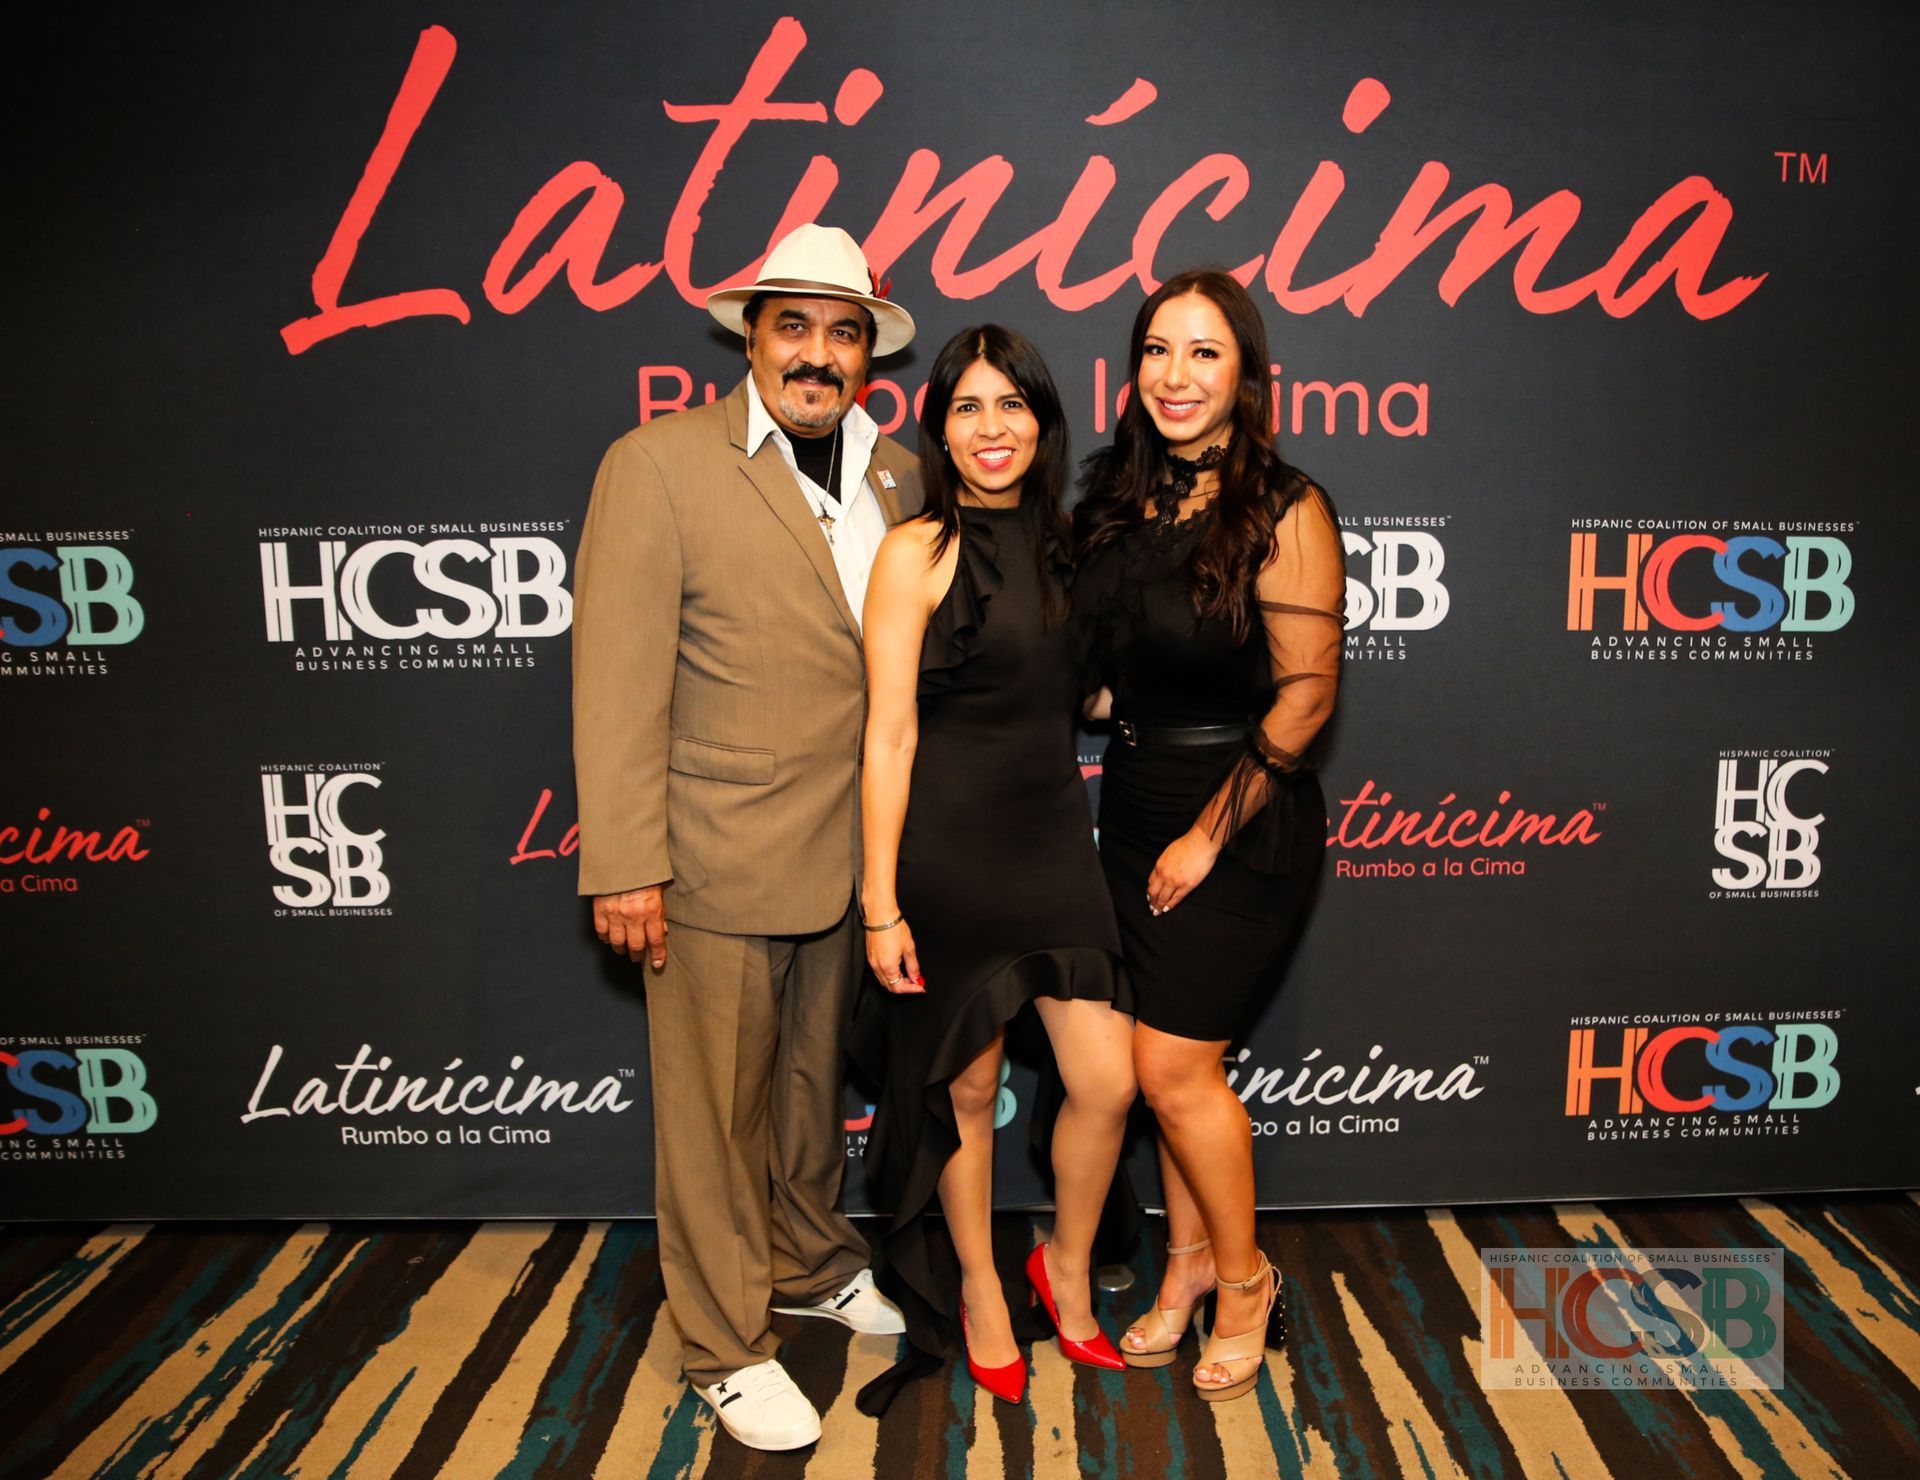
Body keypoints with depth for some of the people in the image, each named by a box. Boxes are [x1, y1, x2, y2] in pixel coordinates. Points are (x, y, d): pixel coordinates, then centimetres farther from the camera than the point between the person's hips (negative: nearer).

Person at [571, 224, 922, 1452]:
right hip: (718, 857, -5)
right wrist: (626, 866, -15)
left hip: (853, 852, 5)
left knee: (815, 1080, 22)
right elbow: (618, 681, -13)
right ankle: (729, 1345, 29)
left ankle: (810, 1265, 45)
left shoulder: (899, 477, 6)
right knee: (716, 1108, 9)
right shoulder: (660, 465, -10)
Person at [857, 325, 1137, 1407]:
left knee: (1109, 1083, 3)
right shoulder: (915, 554, -9)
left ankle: (1068, 1267, 31)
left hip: (1055, 840, 5)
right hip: (951, 848, -5)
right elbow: (890, 736, -11)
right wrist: (881, 903, -13)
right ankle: (978, 1287, 35)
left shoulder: (1059, 546, 9)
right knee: (968, 1089, 9)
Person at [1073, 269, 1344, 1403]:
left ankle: (1244, 1278, 22)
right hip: (1135, 800, 6)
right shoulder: (1119, 496, 5)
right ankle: (1189, 1263, 33)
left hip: (1245, 820, -6)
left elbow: (1307, 694, -15)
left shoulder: (1284, 511, -14)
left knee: (1174, 1064, -3)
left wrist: (1211, 833, -14)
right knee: (1168, 1061, 13)